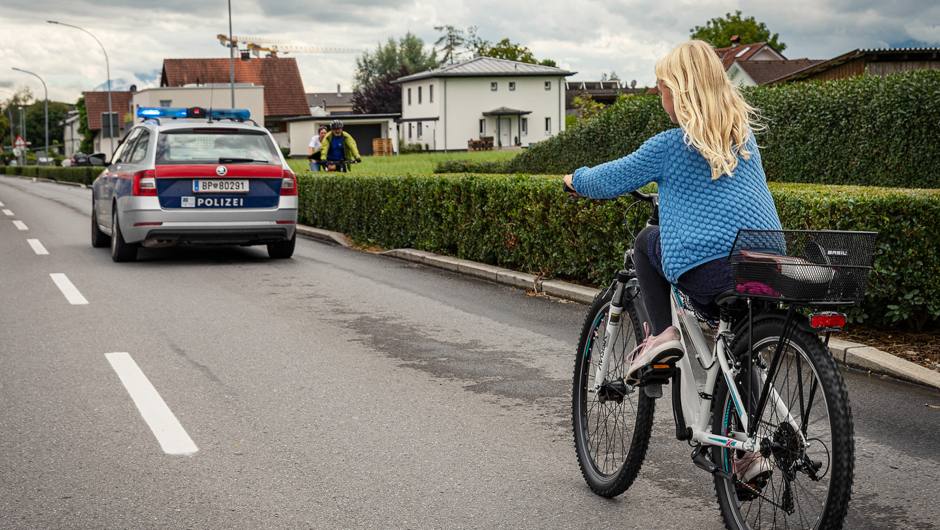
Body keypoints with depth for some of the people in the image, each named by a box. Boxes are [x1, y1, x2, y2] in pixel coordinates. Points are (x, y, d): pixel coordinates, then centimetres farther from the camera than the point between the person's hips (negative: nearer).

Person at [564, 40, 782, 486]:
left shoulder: (671, 144, -1)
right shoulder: (744, 136, 17)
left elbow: (611, 180, 9)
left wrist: (576, 179, 30)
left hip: (709, 268, -6)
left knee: (646, 243, 22)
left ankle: (662, 334, 8)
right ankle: (747, 449, 15)